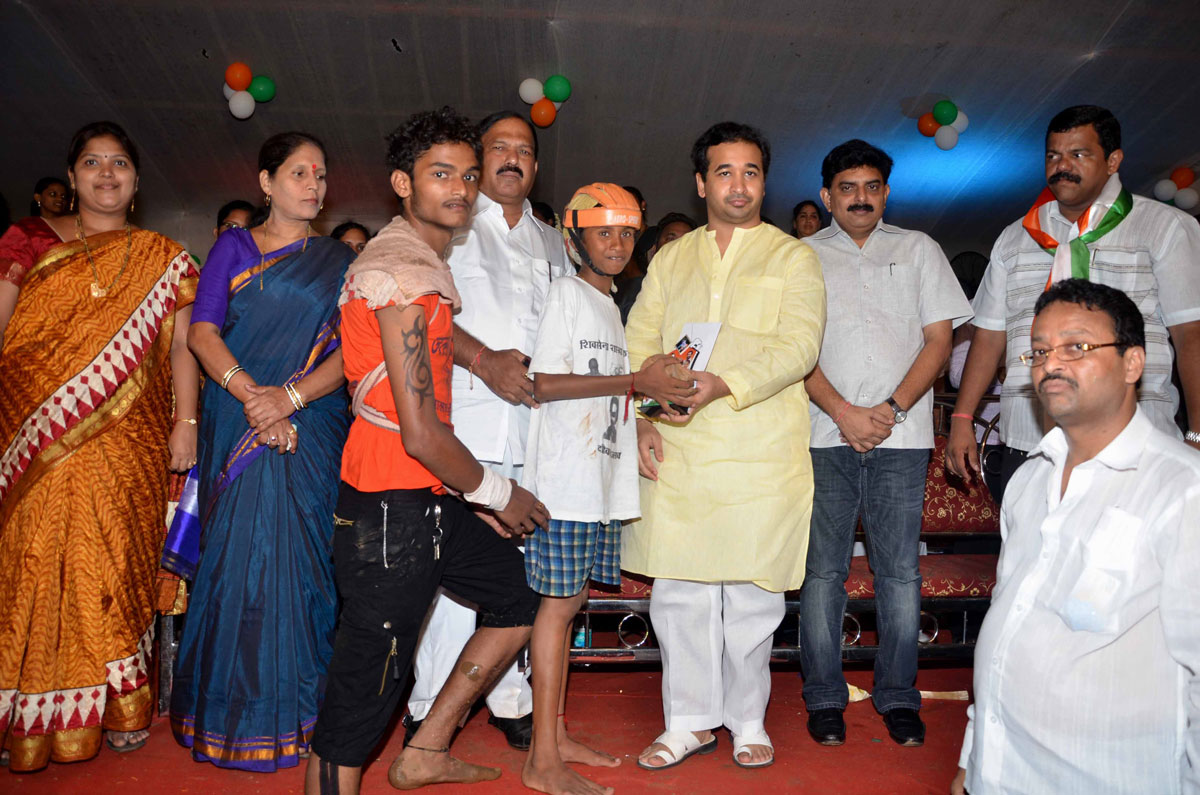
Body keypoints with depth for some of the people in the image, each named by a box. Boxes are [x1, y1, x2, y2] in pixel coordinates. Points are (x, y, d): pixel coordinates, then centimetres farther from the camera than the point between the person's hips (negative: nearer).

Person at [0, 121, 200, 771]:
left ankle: (117, 707, 13)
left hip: (128, 445, 0)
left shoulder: (160, 258, 11)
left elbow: (180, 344, 8)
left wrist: (186, 422, -2)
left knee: (116, 569, 0)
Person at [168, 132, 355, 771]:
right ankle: (228, 709, 16)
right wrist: (251, 392, -16)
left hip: (310, 429, 0)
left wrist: (290, 397, -16)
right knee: (234, 556, 0)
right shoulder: (234, 247, 11)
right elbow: (202, 333, 0)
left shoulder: (338, 262, 11)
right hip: (236, 425, 0)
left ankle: (290, 712, 12)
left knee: (296, 560, -1)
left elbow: (349, 351, 0)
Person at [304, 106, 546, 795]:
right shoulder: (403, 274, -18)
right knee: (360, 703, -1)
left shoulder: (427, 263, 14)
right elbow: (420, 434, -21)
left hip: (430, 503, 11)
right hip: (391, 511, -10)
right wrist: (497, 492, -6)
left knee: (523, 597, 21)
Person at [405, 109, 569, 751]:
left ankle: (510, 698, 16)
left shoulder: (552, 243, 24)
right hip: (464, 415, -4)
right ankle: (432, 705, 5)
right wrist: (484, 360, -15)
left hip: (534, 419, 4)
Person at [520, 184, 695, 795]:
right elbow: (543, 384, -15)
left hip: (603, 478, 8)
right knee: (559, 603, -5)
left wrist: (654, 395, 6)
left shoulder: (611, 303, 21)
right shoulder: (566, 292, -4)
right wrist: (635, 382, -17)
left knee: (568, 601, 12)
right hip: (564, 476, -8)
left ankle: (556, 736, 22)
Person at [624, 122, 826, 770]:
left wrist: (723, 384, -21)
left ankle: (747, 721, 25)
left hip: (761, 455, -2)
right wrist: (642, 416, -3)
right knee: (678, 593, 5)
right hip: (675, 454, 3)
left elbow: (799, 348, -7)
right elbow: (638, 344, 13)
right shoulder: (669, 260, 17)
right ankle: (689, 722, 23)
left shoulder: (793, 258, 7)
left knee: (751, 595, 5)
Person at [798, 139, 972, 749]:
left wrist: (889, 410, -7)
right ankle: (824, 699, 14)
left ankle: (898, 698, 17)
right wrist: (842, 412, -10)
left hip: (901, 434, 1)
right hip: (825, 433, 0)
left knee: (899, 571, 3)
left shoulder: (918, 250, 14)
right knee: (823, 571, 2)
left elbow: (939, 340, 7)